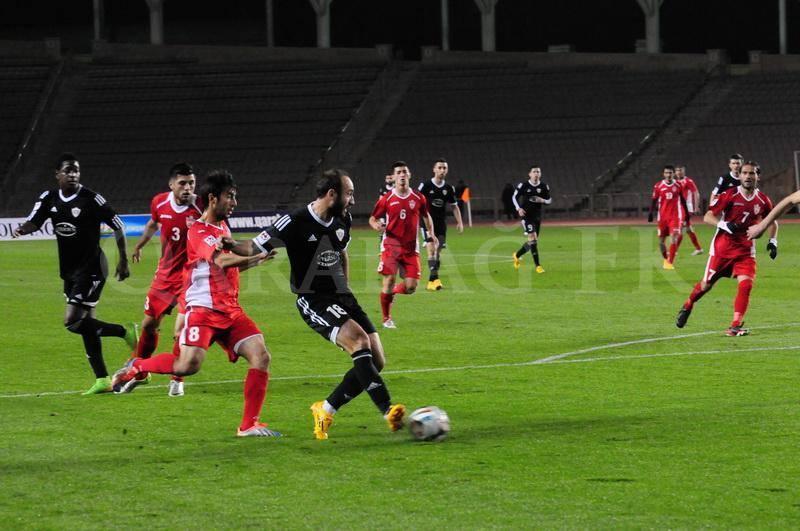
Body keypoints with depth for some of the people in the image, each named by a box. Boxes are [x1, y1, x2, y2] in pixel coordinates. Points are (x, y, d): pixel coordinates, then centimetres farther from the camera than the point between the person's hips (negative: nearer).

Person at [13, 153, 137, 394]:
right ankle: (102, 379, 16)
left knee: (72, 321, -15)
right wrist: (22, 229, -27)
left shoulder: (91, 199, -14)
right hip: (69, 270, 7)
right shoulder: (49, 198, 3)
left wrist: (123, 261, -5)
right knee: (87, 323, 10)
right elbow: (34, 222, -3)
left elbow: (117, 226, -7)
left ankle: (124, 331, 1)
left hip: (90, 268, -7)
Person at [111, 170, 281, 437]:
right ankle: (136, 367, 4)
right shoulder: (198, 231, -10)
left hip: (230, 310, 8)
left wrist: (254, 260, 15)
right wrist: (257, 257, -24)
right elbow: (221, 260, -27)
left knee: (261, 356, -9)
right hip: (203, 308, -8)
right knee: (189, 364, -24)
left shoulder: (223, 227, 19)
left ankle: (249, 425, -6)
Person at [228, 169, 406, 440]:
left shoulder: (343, 220, 7)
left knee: (376, 361, -1)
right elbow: (255, 247, -13)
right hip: (313, 301, -8)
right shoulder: (295, 223, -15)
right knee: (359, 340, -30)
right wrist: (231, 245, -33)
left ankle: (326, 410, 13)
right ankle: (388, 410, -34)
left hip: (341, 296, 8)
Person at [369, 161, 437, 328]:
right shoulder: (386, 199, -1)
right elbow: (373, 218, 5)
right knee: (389, 279, -12)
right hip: (391, 245, -2)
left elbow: (426, 216, 22)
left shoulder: (418, 198, 5)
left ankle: (391, 292, 28)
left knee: (411, 286, -7)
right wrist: (376, 225, -18)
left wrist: (431, 233, 8)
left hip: (411, 248, 2)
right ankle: (386, 319, 5)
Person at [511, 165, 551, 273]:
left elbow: (549, 200, 10)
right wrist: (519, 208, -12)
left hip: (537, 216, 5)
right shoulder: (523, 185, -8)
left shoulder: (544, 187, 1)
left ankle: (517, 255, 39)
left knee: (533, 241, 12)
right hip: (526, 215, -5)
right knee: (532, 238, -17)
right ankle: (538, 265, -16)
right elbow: (514, 197, 2)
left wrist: (542, 200, -13)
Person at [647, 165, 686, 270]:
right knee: (661, 239, 8)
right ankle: (665, 259, 32)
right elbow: (654, 201, 5)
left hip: (675, 216, -1)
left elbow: (683, 200, 11)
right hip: (662, 216, 1)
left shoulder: (678, 185, 2)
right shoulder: (658, 186, 0)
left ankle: (670, 262, -15)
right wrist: (650, 213, -2)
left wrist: (686, 214, 14)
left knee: (674, 237, -16)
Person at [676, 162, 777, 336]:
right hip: (722, 246, -2)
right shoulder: (729, 195, -11)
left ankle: (736, 325, -12)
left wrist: (772, 241, 4)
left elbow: (772, 222, 18)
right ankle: (687, 306, 37)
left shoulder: (763, 201, 0)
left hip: (745, 249, 2)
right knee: (707, 284, 8)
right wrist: (724, 225, -27)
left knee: (746, 284, -18)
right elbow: (708, 217, -11)